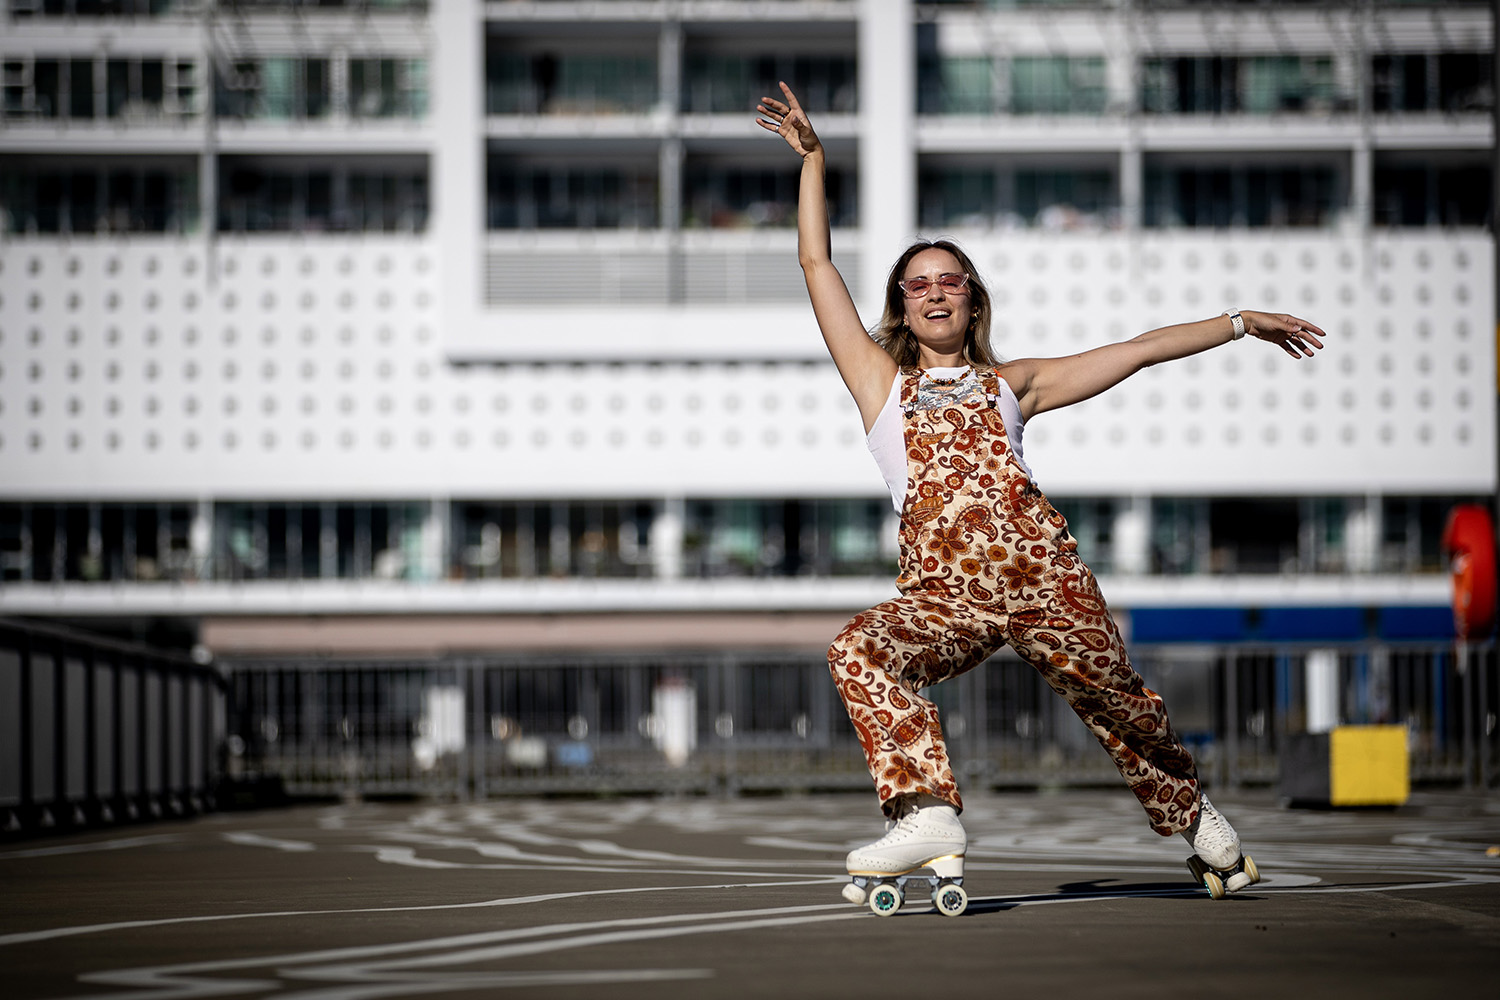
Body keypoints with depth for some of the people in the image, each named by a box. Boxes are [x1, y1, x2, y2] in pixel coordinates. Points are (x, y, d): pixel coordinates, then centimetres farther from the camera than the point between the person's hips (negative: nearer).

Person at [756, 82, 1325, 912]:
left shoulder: (1010, 383, 23)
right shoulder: (880, 380, 21)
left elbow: (1139, 351, 24)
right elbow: (816, 264, 18)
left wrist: (1241, 322, 24)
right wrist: (811, 158, 17)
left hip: (1041, 569, 1)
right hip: (943, 589, -1)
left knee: (1114, 700, 0)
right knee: (860, 652, -29)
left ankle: (1193, 814, 28)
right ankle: (928, 817, -38)